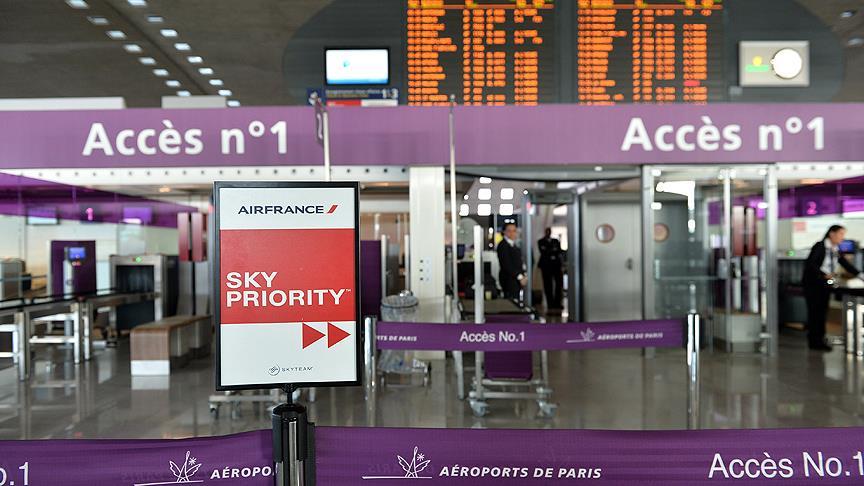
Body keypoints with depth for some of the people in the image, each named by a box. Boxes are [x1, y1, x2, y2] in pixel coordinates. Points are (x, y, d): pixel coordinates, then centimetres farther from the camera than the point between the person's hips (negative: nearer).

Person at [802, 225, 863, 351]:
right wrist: (825, 274, -29)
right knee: (814, 312, -4)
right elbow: (810, 264, -22)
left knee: (823, 312, 9)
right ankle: (813, 342, 3)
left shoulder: (835, 249, 8)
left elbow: (845, 264, 15)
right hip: (813, 284, -7)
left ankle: (819, 340, 17)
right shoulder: (819, 246, -14)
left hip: (826, 285, 7)